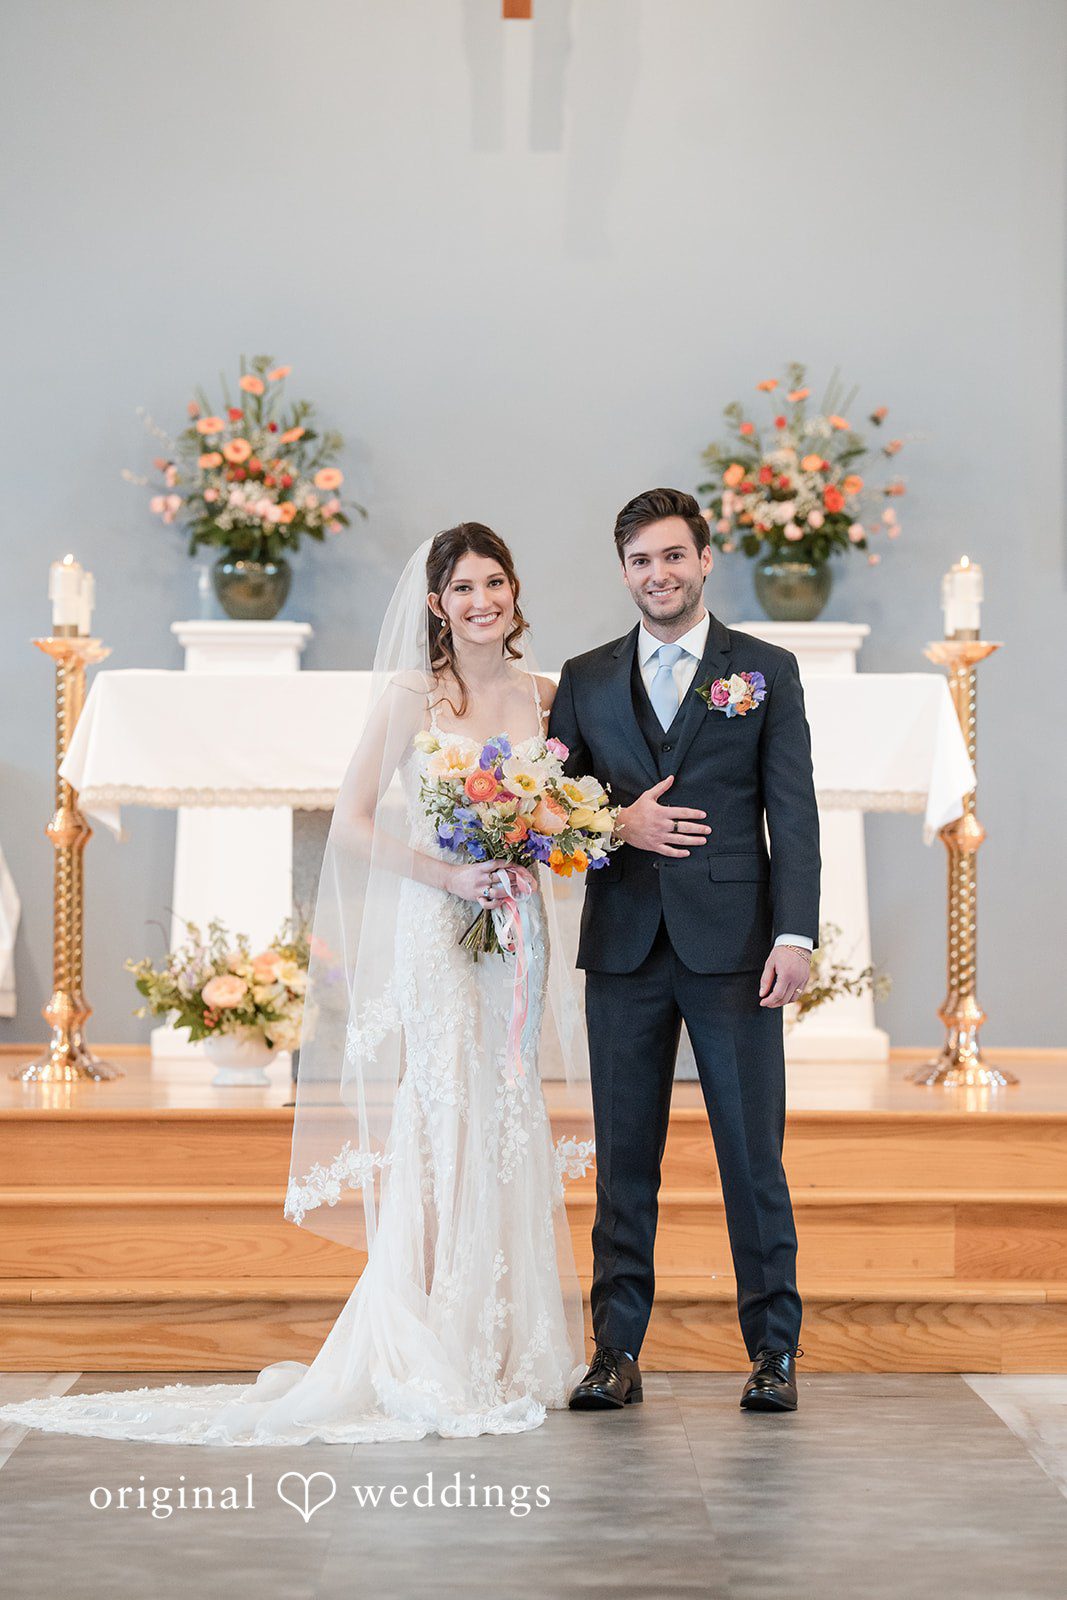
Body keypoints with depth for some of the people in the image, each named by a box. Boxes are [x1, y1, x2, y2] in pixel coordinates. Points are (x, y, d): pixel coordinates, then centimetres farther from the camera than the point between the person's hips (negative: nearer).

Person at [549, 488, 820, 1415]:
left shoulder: (766, 670, 7)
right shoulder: (585, 679, 12)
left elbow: (793, 814, 1)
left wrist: (796, 934, -9)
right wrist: (618, 824, -8)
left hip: (733, 945, -2)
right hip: (625, 948, 2)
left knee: (754, 1152, 1)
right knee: (624, 1155, 5)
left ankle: (774, 1351, 11)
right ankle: (618, 1352, 13)